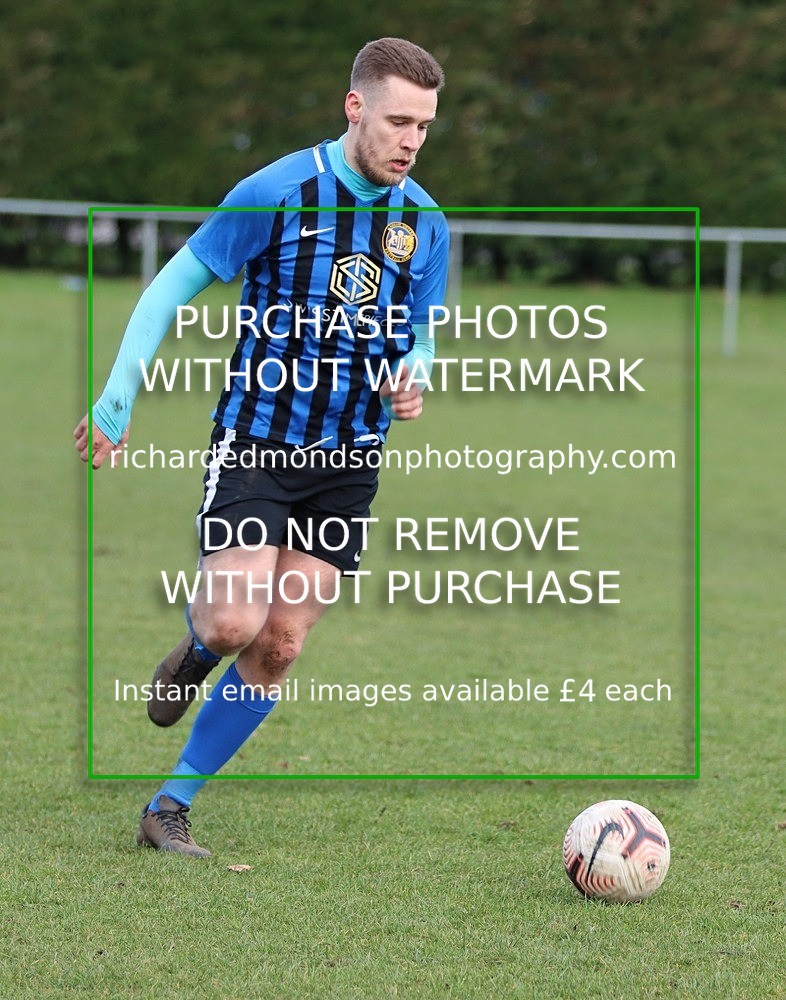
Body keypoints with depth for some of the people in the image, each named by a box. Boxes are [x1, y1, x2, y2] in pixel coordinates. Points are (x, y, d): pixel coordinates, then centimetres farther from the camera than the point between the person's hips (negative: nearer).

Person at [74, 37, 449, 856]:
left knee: (277, 650, 0)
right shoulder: (278, 192, -11)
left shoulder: (424, 222, 3)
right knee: (237, 622, -19)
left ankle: (171, 807, 12)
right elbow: (174, 285, -4)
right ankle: (196, 645, 20)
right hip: (254, 444, -4)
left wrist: (410, 381, -9)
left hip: (349, 462, 4)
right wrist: (117, 398, -8)